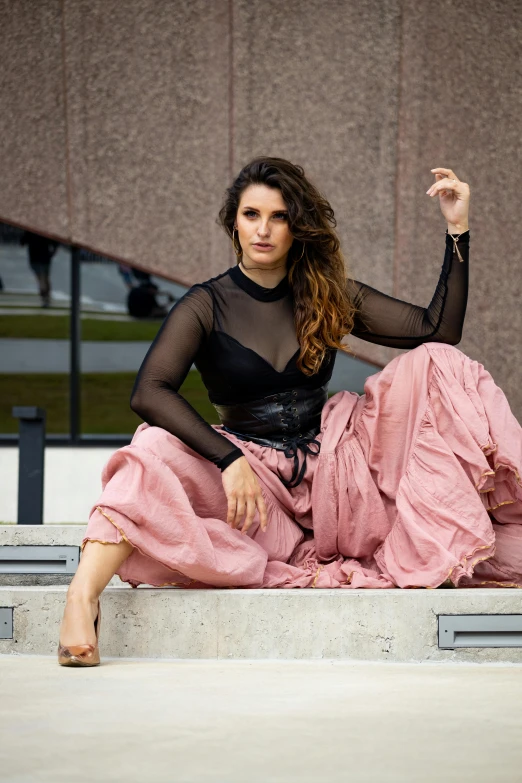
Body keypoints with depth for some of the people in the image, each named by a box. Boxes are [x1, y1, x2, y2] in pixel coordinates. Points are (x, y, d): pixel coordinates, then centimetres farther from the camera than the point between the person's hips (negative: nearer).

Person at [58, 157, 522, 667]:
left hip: (332, 468, 3)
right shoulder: (207, 306, -2)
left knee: (432, 367, -15)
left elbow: (438, 332, 2)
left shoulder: (330, 297, 7)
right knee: (156, 452, -32)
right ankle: (83, 595, -46)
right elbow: (148, 392, -19)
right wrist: (229, 460, -31)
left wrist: (458, 231, -6)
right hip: (255, 477, -3)